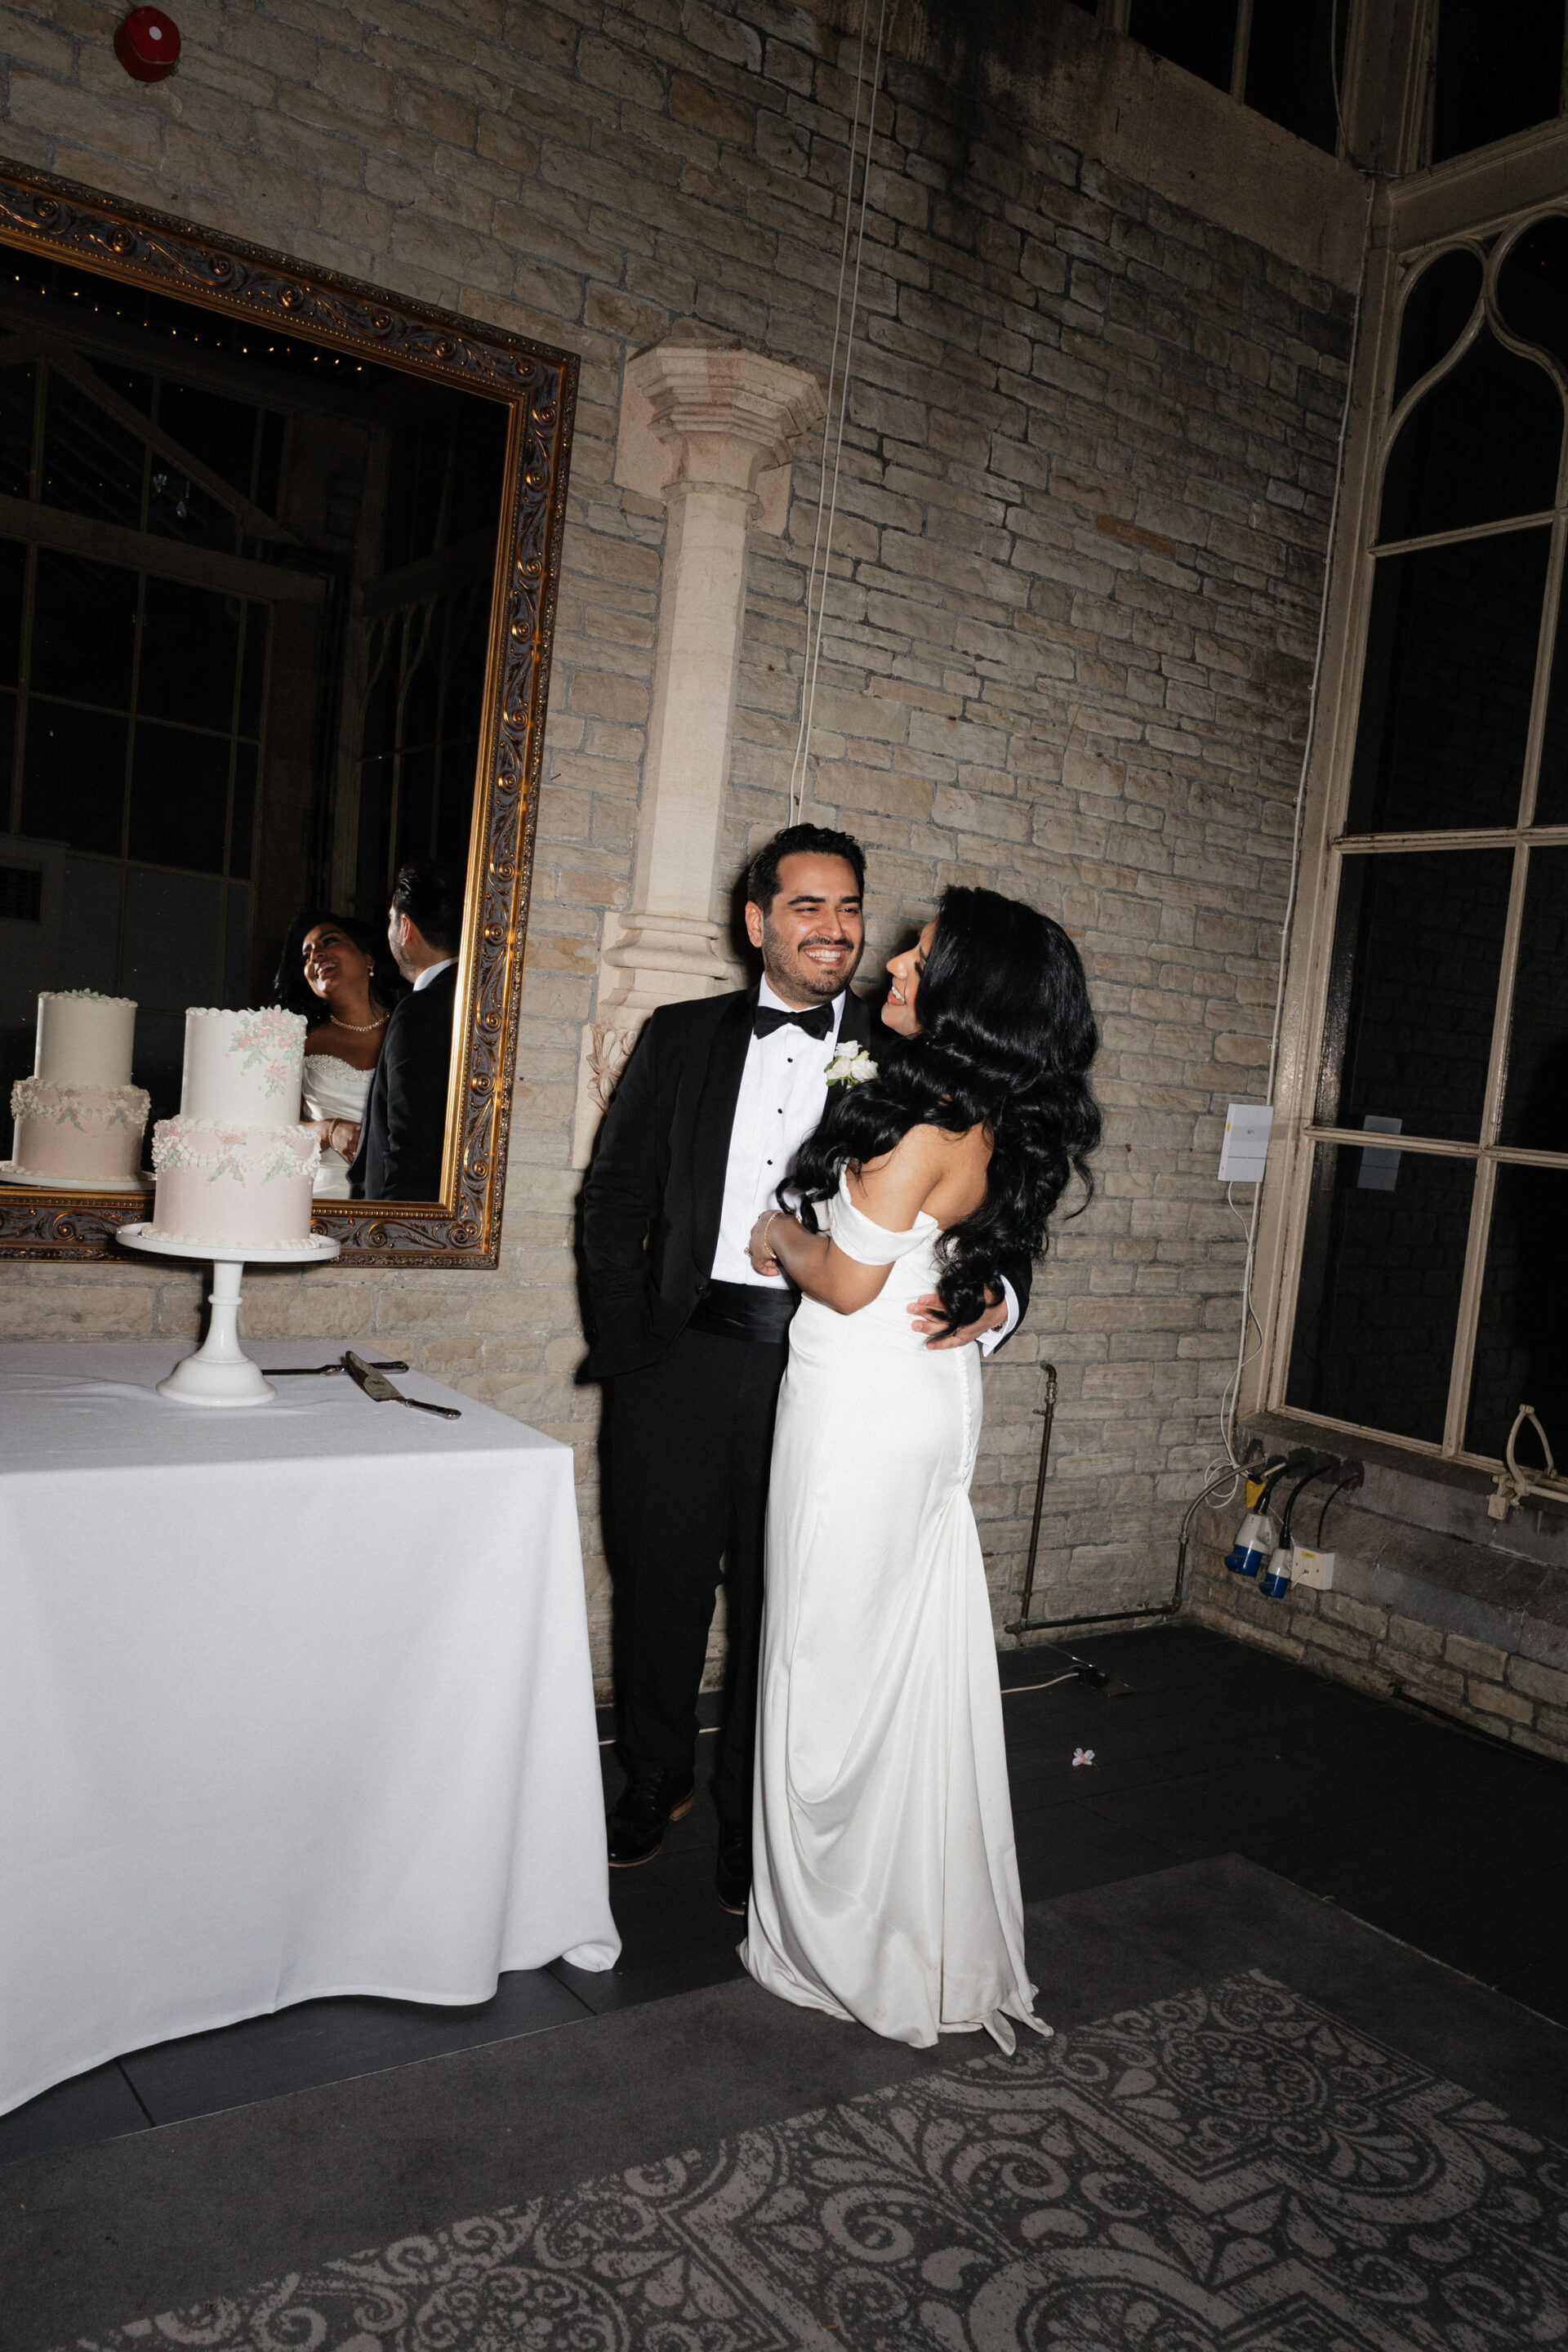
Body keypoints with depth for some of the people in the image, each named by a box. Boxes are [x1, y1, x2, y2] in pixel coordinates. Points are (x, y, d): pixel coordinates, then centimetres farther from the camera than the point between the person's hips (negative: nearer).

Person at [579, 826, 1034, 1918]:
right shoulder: (684, 1037, 6)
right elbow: (617, 1195, 7)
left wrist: (994, 1296, -21)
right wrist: (627, 1338, -1)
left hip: (823, 1368, -1)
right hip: (685, 1358, 2)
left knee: (778, 1605, 11)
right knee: (660, 1584, 14)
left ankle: (754, 1819, 33)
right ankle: (658, 1781, 39)